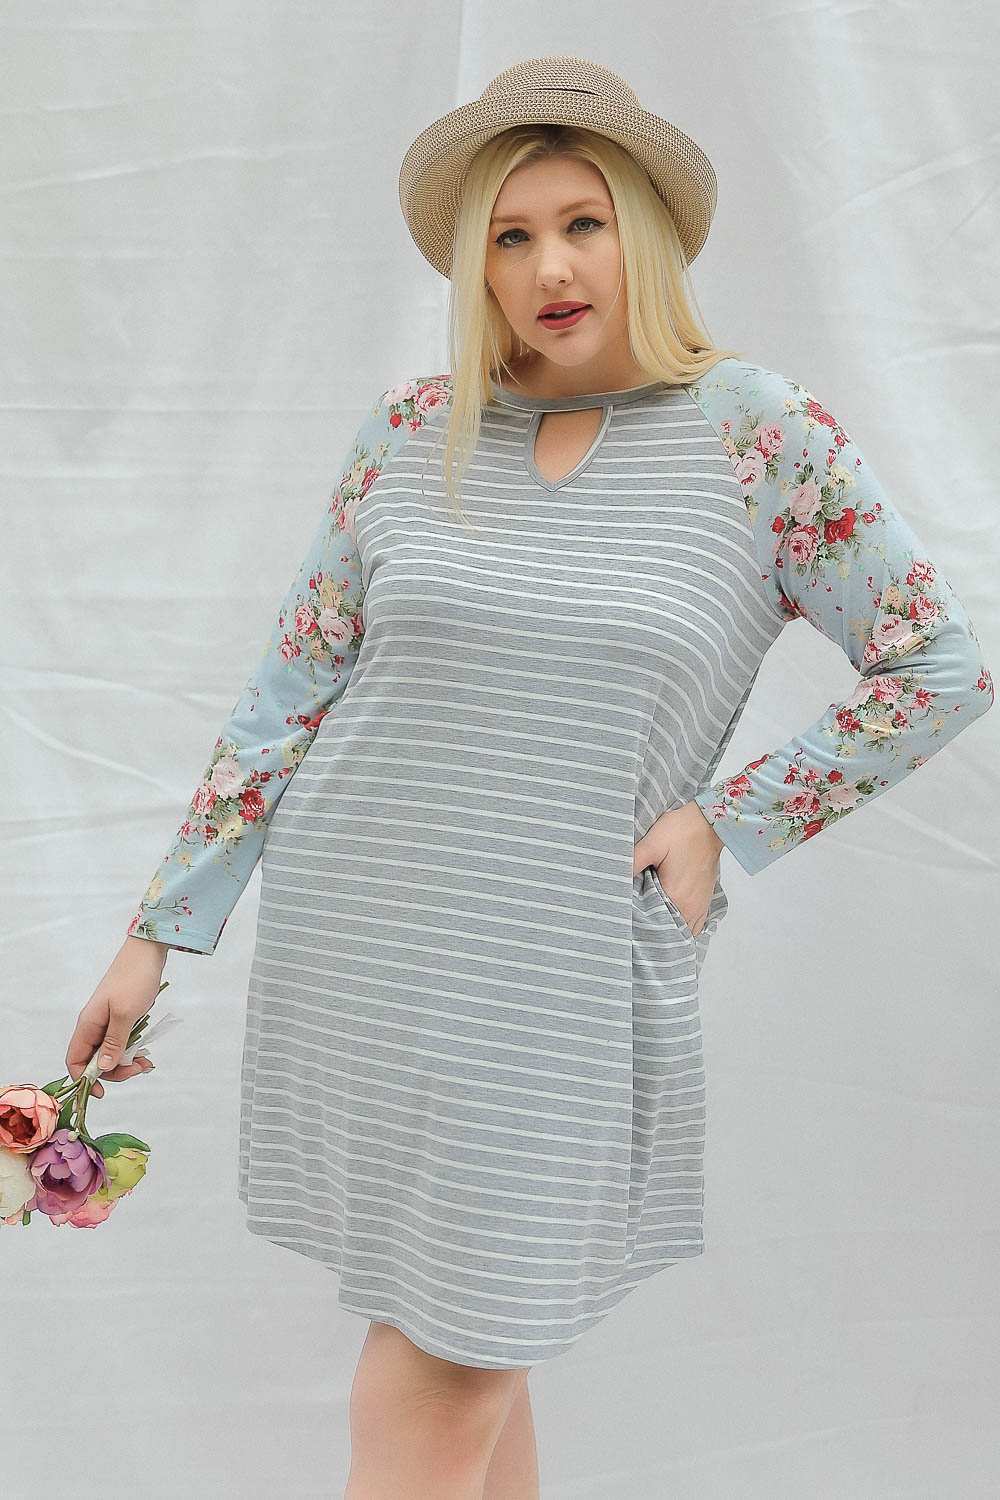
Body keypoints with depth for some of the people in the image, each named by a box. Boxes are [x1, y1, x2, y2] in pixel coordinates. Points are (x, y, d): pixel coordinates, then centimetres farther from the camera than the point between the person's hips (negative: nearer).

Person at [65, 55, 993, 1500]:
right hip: (357, 934, 3)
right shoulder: (414, 431, 2)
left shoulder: (765, 434, -6)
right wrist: (162, 931, 4)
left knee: (436, 1377, -1)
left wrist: (728, 825, -8)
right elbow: (292, 688, 6)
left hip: (566, 971, -3)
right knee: (470, 1355, 13)